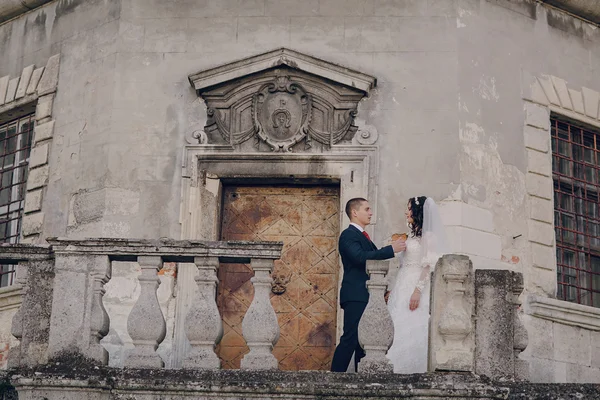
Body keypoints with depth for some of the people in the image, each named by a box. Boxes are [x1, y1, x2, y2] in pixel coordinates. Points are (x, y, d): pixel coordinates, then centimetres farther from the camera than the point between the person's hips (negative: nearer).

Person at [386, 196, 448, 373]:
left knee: (413, 331, -9)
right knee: (398, 330, 5)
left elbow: (429, 266, -15)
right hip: (403, 288, 9)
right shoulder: (412, 235, 17)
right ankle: (398, 370, 6)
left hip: (417, 288, -9)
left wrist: (418, 290, -22)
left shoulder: (428, 236, -8)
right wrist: (393, 290, 18)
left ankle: (414, 370, -6)